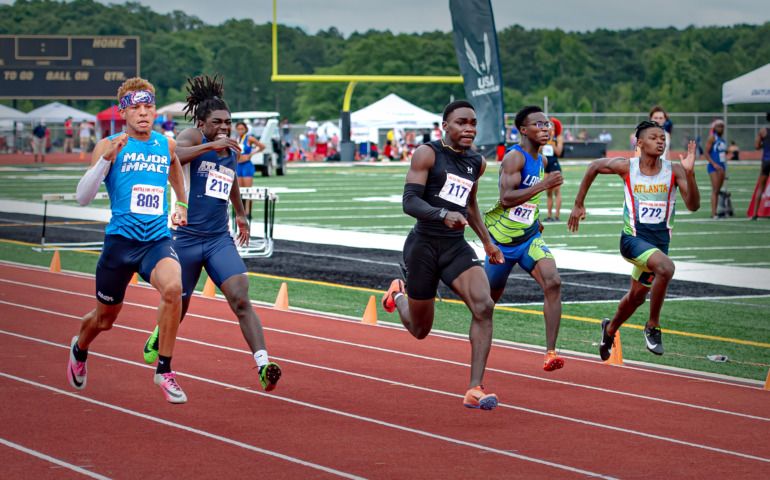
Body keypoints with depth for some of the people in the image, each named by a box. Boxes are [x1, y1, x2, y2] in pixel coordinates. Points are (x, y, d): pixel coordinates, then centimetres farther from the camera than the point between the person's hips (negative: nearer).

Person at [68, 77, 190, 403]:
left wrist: (182, 205, 25)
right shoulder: (109, 146, -4)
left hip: (158, 240, 2)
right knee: (105, 318, 13)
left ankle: (164, 370, -17)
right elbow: (83, 198, -15)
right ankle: (79, 349, 50)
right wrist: (106, 158, -25)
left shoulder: (167, 146, 7)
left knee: (173, 287, -30)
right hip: (121, 240, -2)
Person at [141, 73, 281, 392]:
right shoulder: (193, 138, -7)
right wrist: (210, 146, -34)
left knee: (240, 299, -16)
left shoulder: (232, 150, 12)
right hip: (187, 238, -4)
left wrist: (240, 213, 43)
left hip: (220, 240, 4)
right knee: (178, 306, 13)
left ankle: (263, 365, -26)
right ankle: (158, 338, 47)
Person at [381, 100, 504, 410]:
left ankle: (475, 390, -20)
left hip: (457, 246, 4)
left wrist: (487, 242, 29)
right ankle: (398, 295, 47)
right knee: (420, 330, 9)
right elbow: (409, 202, -17)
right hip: (424, 245, -4)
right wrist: (443, 214, -34)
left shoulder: (477, 163, 11)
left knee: (484, 306, -22)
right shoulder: (427, 154, -9)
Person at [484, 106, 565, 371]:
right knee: (490, 297, 11)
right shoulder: (514, 157, -18)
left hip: (529, 239, 5)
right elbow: (506, 199, -31)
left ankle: (550, 352, -23)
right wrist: (543, 185, -37)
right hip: (502, 240, -5)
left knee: (553, 283, -20)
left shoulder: (541, 161, 7)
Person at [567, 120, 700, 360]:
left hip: (660, 240, 4)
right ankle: (653, 327, -15)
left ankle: (610, 328, 50)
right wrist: (578, 204, 11)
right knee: (666, 268, -32)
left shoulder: (674, 171, -7)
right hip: (633, 238, -4)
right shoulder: (626, 167, -8)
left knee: (637, 296, 18)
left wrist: (689, 173, -30)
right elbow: (594, 167, 10)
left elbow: (693, 205, -16)